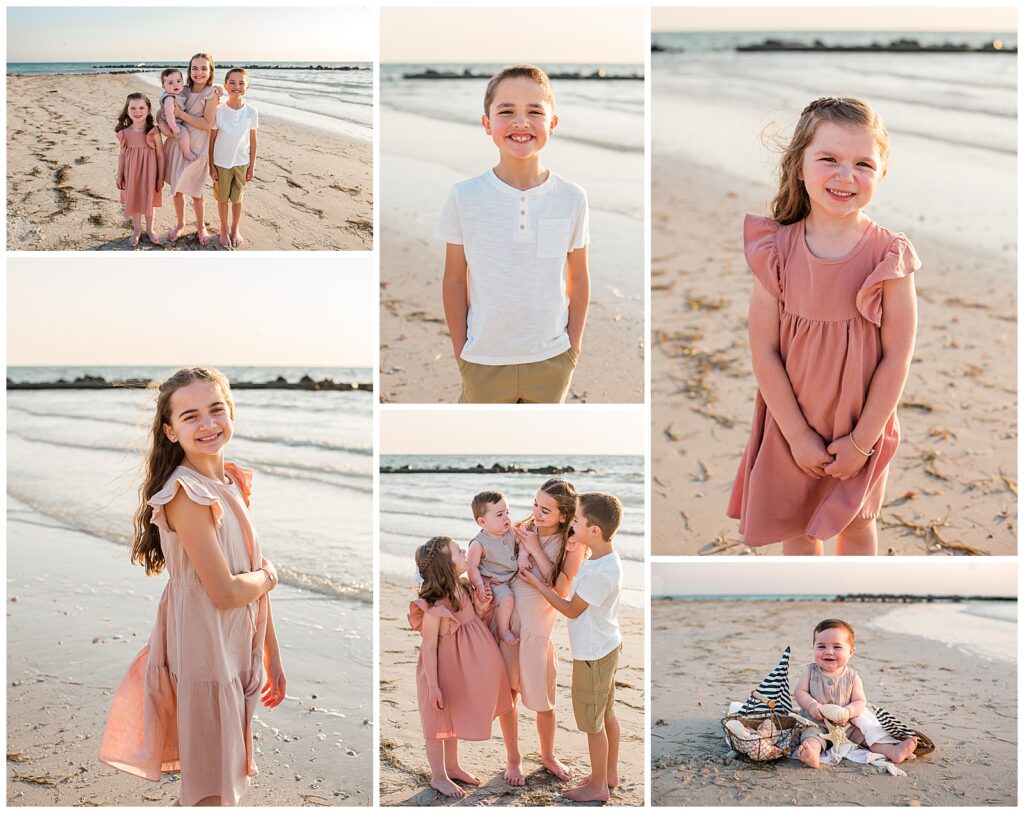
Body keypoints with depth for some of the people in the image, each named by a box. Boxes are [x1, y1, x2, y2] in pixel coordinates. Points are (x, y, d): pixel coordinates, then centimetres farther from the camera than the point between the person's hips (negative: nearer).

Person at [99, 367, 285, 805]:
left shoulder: (234, 483, 7)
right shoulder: (186, 494, -19)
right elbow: (225, 592, -23)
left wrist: (273, 659, 14)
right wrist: (268, 576, -3)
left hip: (240, 652, 8)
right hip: (204, 653, -8)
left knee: (228, 778, 19)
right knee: (212, 791, 3)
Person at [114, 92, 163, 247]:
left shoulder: (154, 132, -14)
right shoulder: (125, 133, -7)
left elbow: (160, 155, -7)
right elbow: (122, 154, 3)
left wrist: (161, 177, -4)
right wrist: (119, 175, 5)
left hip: (148, 172, -2)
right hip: (131, 172, 2)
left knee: (148, 201, 12)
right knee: (133, 201, 13)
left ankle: (150, 229, 33)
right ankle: (137, 230, 33)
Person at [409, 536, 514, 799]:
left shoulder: (462, 589, -6)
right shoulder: (433, 605, -28)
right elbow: (429, 648, -21)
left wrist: (482, 608, -8)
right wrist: (433, 686, -18)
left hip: (462, 669, 7)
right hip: (443, 670, -7)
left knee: (453, 720, 24)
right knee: (438, 724, 11)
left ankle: (452, 767, 42)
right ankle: (438, 777, 28)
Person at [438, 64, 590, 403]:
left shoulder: (572, 198, -6)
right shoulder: (464, 197, -9)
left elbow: (578, 277, 5)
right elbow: (454, 280, -1)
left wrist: (574, 346, 4)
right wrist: (461, 351, -1)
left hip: (551, 360, 1)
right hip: (483, 363, -1)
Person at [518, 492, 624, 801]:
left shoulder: (599, 572, -31)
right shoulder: (604, 559, -1)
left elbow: (571, 610, -19)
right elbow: (567, 583, 7)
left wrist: (536, 583, -11)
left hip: (592, 656, -9)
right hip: (606, 647, 9)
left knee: (593, 723, 7)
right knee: (606, 714, 22)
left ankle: (598, 787, 22)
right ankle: (610, 773, 38)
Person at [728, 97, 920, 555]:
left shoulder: (889, 256, -16)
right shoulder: (776, 251, -13)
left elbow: (898, 355, -13)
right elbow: (763, 351, -12)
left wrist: (861, 440, -12)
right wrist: (798, 435, -13)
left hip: (861, 427, -1)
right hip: (792, 426, 1)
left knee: (857, 525, 19)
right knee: (794, 525, 18)